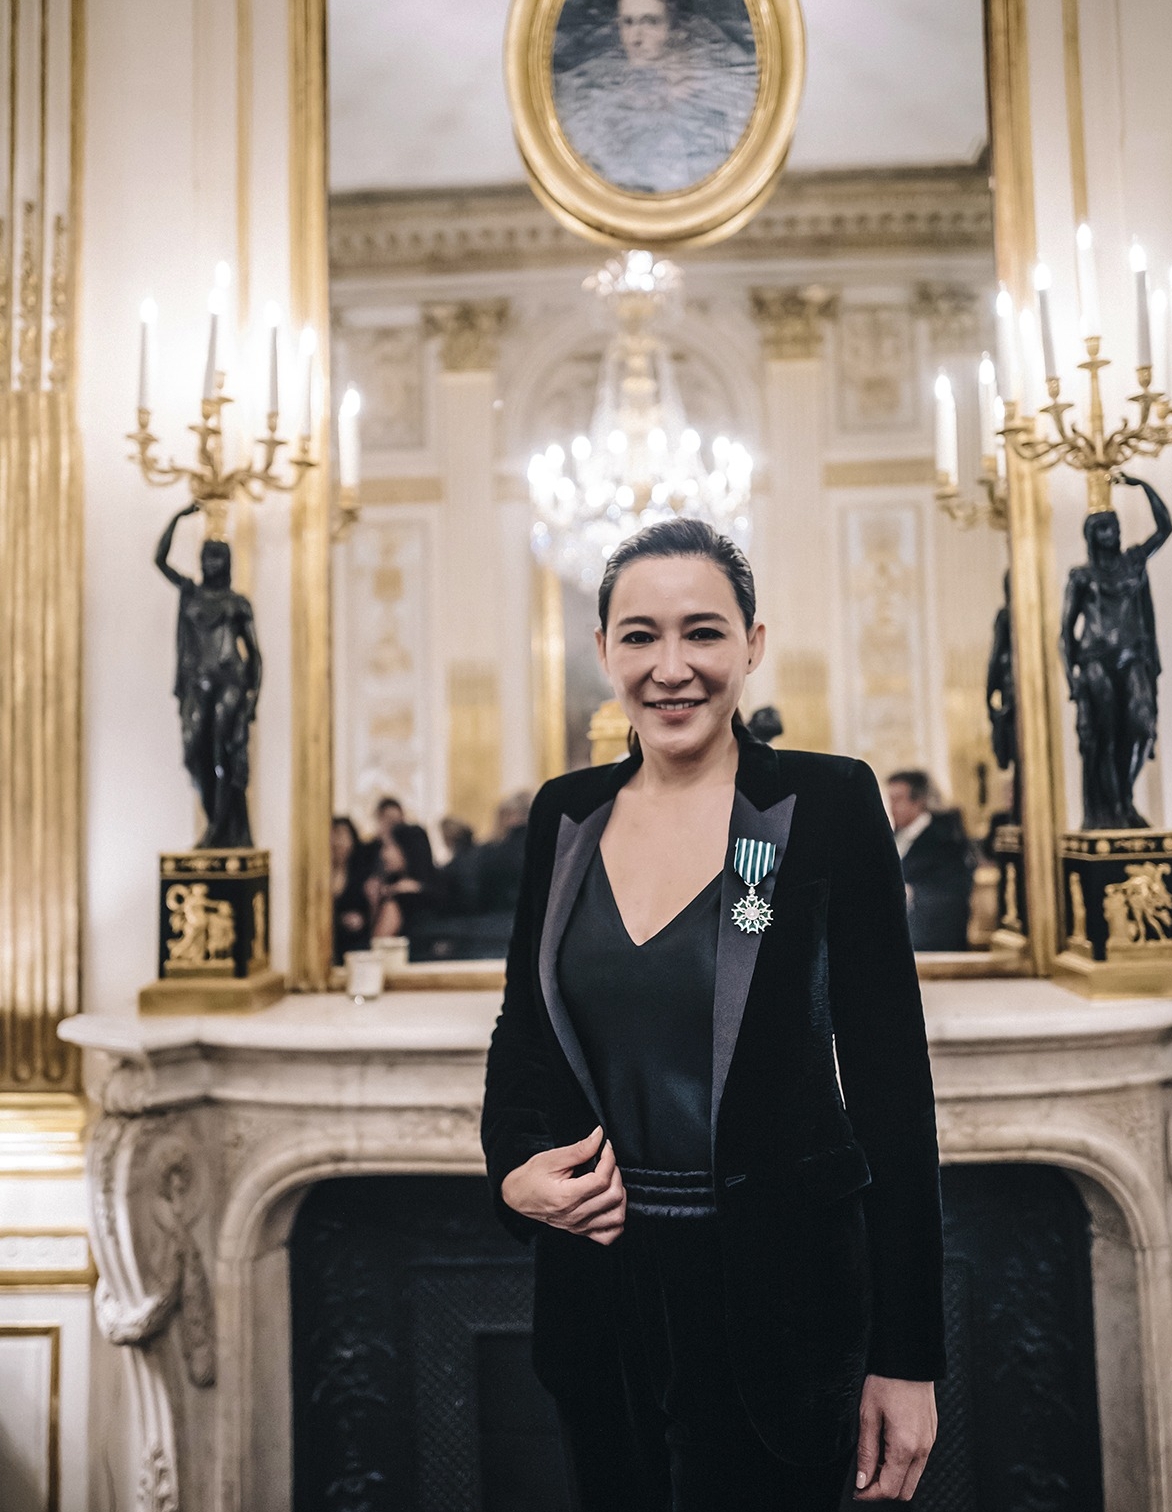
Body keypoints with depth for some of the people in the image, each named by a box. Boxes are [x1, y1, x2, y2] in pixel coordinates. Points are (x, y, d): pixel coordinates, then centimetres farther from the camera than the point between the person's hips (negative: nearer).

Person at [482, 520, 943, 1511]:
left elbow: (891, 1077, -10)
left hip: (775, 1290, -4)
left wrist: (908, 1356, -9)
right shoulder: (566, 814, 2)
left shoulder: (828, 803, -10)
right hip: (595, 1274, 4)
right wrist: (514, 1168, -9)